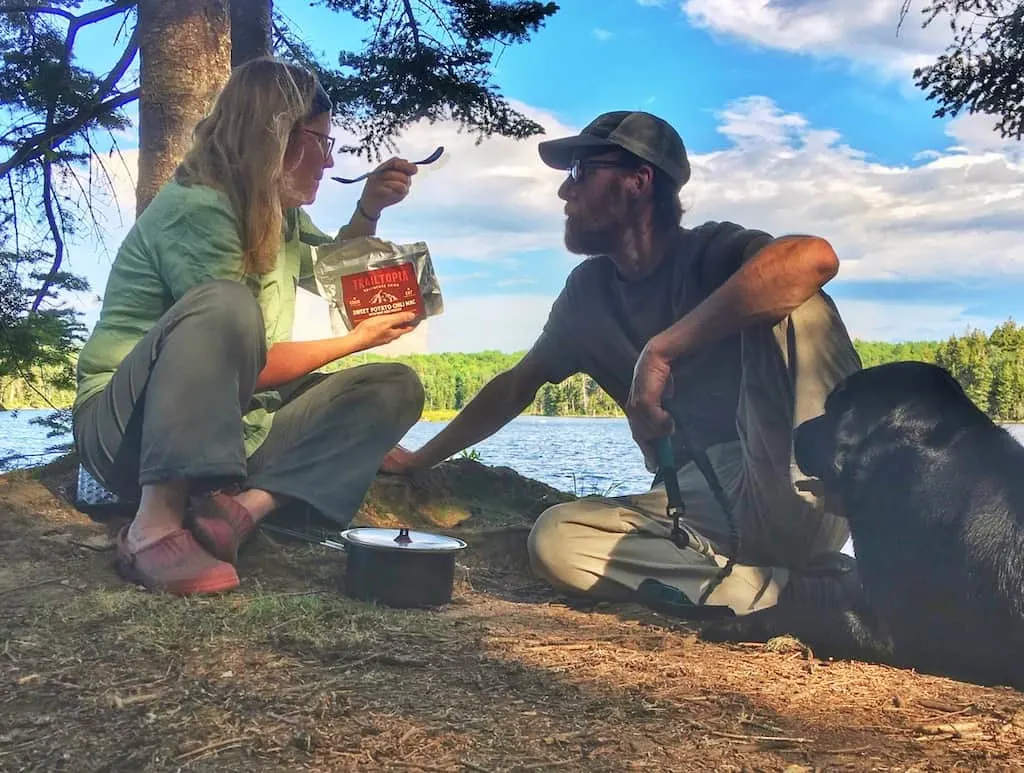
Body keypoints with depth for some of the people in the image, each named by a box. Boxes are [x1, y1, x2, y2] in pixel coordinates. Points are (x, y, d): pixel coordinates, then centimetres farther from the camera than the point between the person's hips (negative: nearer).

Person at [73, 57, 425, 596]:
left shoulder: (279, 212, 7)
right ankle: (156, 525, -33)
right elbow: (257, 365, -21)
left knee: (394, 388, -3)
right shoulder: (195, 208, -18)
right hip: (129, 425, -8)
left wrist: (368, 210, 11)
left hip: (232, 425, 9)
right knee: (225, 304, -36)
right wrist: (357, 340, -10)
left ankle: (244, 504, -22)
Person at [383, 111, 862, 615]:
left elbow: (814, 256, -30)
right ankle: (781, 592, -22)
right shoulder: (590, 290, 13)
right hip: (698, 498, 6)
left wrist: (661, 349, -32)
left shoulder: (708, 255, -6)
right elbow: (517, 384, 24)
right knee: (554, 541, -19)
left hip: (793, 496, -5)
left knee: (790, 296, -26)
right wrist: (419, 459, 28)